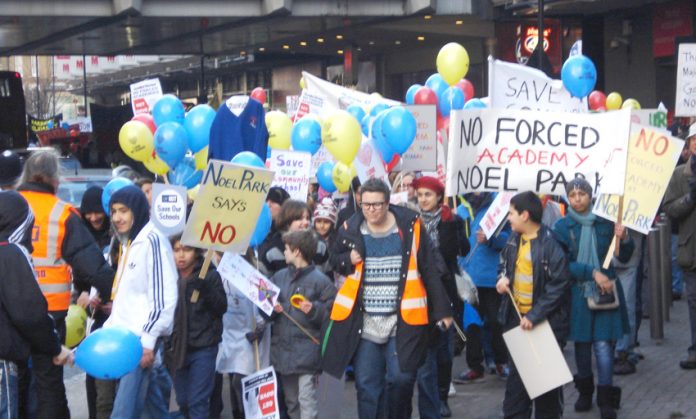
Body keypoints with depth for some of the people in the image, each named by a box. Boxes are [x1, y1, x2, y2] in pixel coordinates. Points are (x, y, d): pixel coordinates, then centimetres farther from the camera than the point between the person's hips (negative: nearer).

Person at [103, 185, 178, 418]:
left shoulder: (153, 240, -11)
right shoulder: (128, 242, 16)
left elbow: (164, 298, -16)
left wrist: (148, 340, -19)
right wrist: (111, 329, 16)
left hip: (142, 337, -9)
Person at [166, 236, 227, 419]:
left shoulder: (209, 275, -4)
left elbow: (222, 307, -7)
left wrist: (206, 289, -23)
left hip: (203, 348, -4)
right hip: (177, 348, 4)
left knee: (198, 402, -8)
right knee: (183, 402, 10)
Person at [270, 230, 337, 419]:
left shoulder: (320, 280, -8)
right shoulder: (279, 277, 10)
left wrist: (314, 310, -23)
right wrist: (272, 308, -5)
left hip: (306, 353, -7)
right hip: (283, 349, 7)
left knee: (306, 402, -9)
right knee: (291, 402, 17)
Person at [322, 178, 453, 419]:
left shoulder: (410, 226, -5)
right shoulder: (351, 229, 0)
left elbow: (431, 271, 1)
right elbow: (334, 261, 17)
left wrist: (442, 310, 1)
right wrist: (348, 260, -6)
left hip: (403, 319, -2)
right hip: (364, 321, 2)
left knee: (401, 378, -5)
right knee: (367, 383, 4)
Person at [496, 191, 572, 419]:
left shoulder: (550, 244, -20)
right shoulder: (514, 238, 3)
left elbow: (559, 285, -21)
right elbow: (505, 263, 21)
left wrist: (535, 315, -24)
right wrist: (504, 278, -3)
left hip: (545, 321, -7)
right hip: (517, 317, 7)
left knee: (546, 373, 7)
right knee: (516, 372, 13)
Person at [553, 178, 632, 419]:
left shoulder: (605, 222, 1)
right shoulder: (562, 226, -1)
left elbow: (624, 257, 7)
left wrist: (624, 239, -13)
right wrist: (592, 272, -18)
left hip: (605, 291, -1)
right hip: (578, 293, 1)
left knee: (604, 345, -7)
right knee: (582, 344, 10)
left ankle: (606, 399, 0)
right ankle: (585, 392, 27)